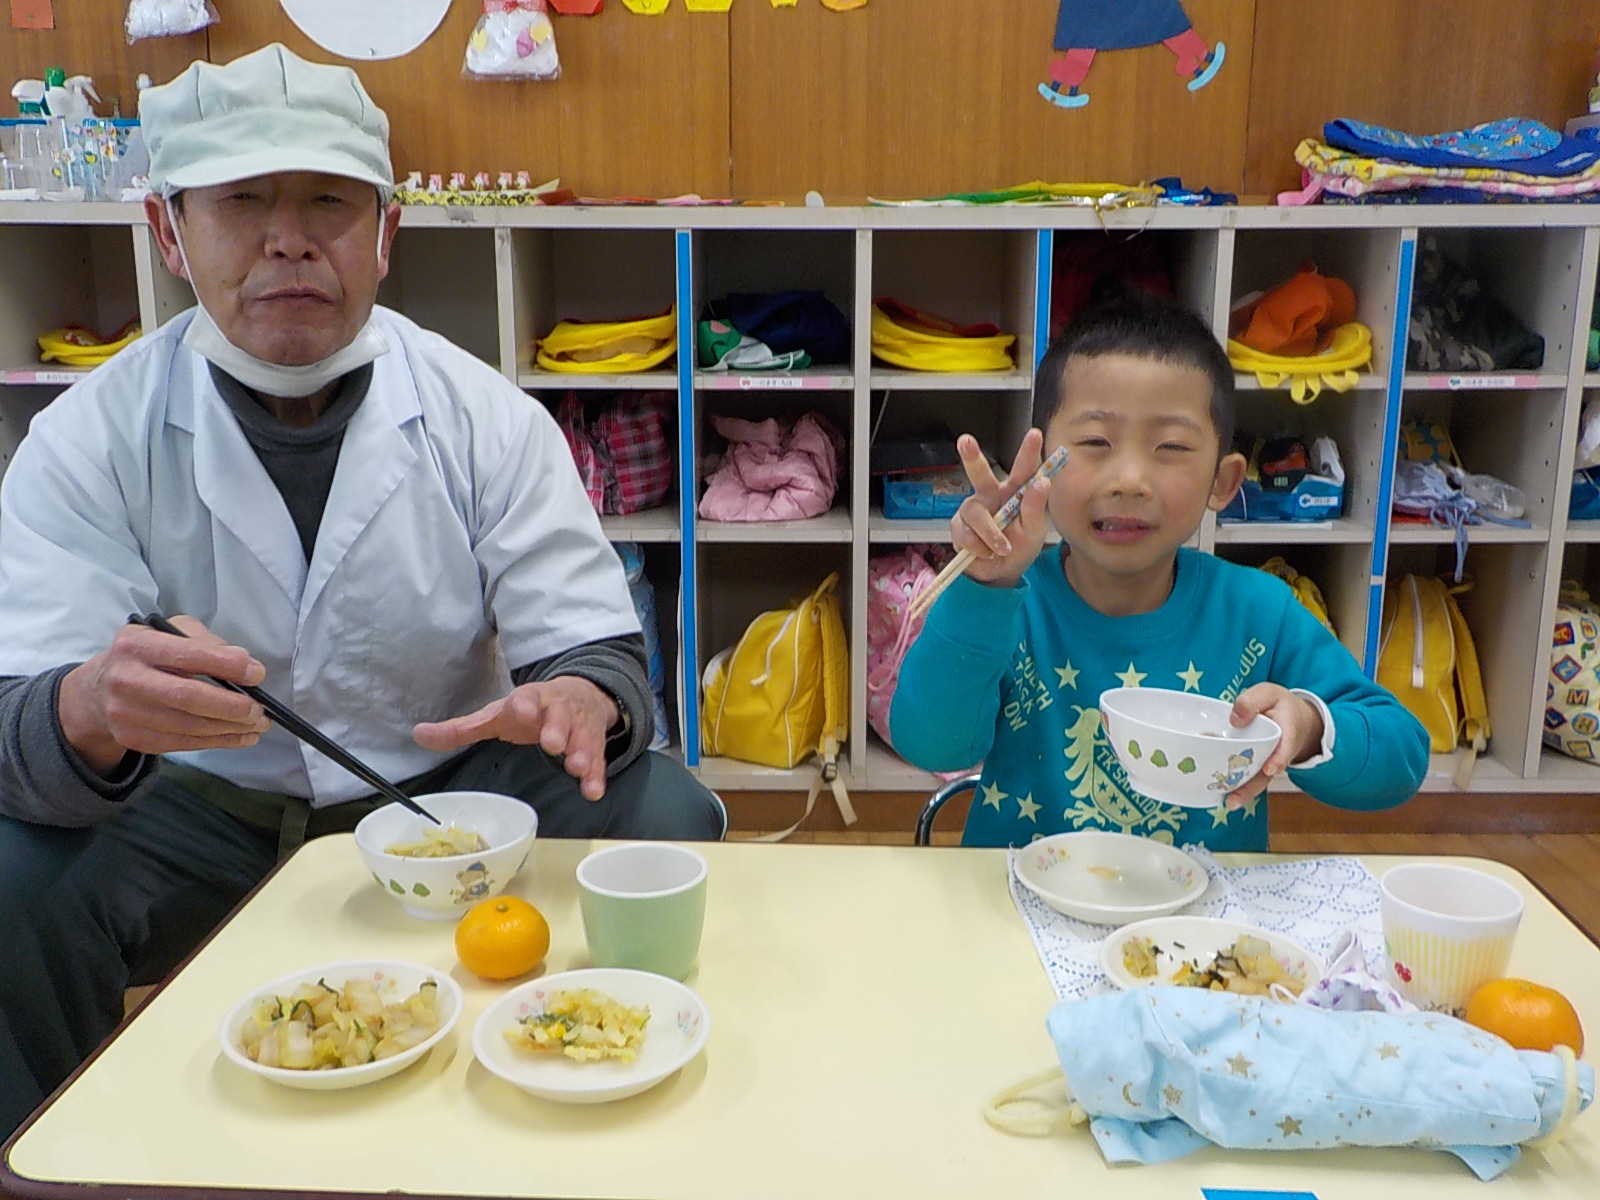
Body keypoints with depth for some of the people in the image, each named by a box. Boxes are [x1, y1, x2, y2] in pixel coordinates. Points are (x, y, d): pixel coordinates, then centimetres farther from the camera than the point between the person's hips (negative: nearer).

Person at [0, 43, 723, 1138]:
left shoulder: (489, 421, -8)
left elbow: (596, 647, -10)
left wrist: (579, 702, -37)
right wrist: (92, 712, -42)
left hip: (446, 790, 1)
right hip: (201, 811, 0)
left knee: (666, 817, -22)